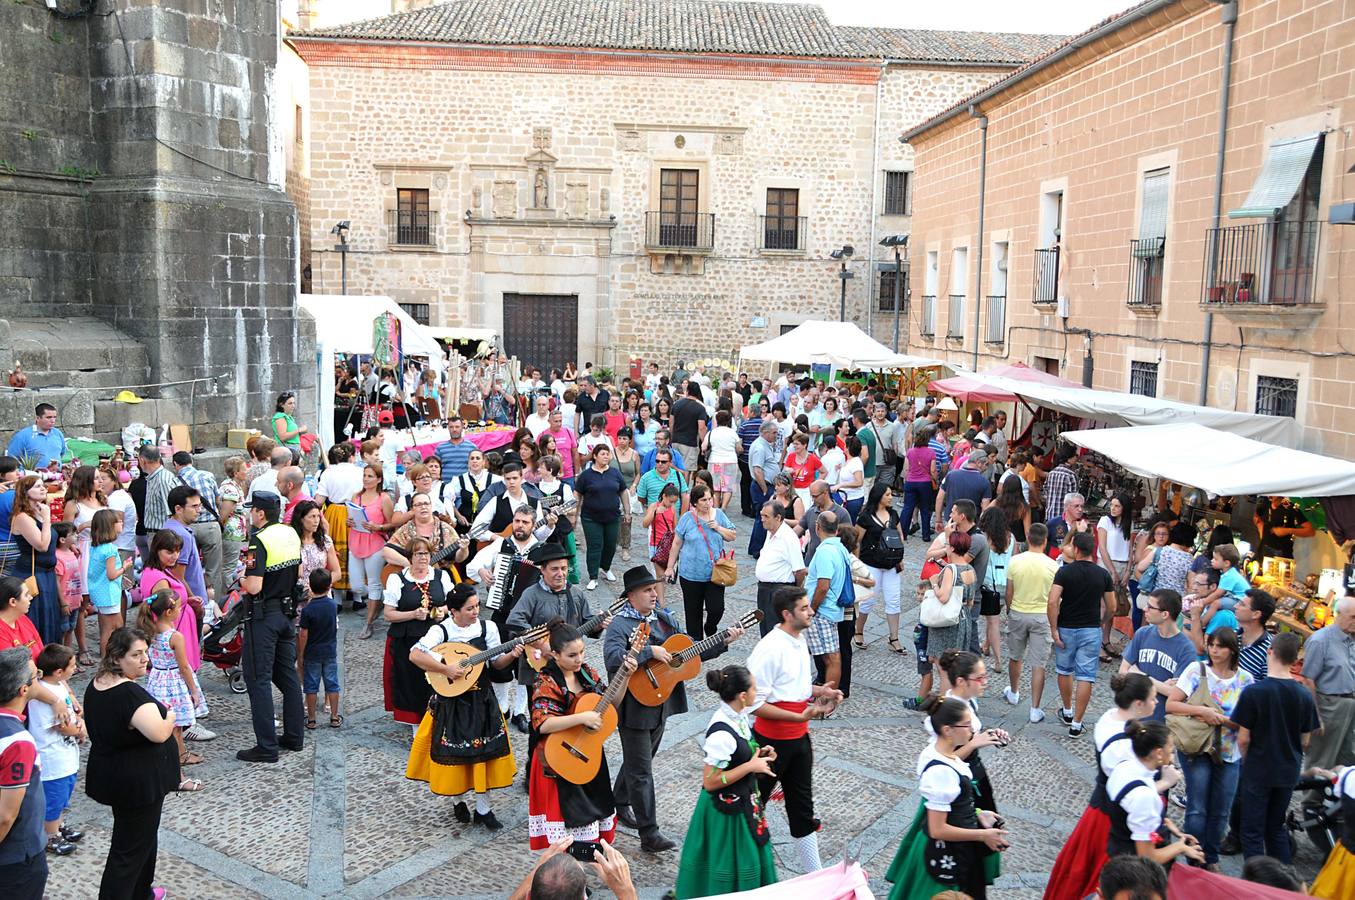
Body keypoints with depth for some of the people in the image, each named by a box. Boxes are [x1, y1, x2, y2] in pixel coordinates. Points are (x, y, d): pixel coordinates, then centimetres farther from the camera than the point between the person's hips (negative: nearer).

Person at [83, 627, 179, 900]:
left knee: (143, 835, 26)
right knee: (130, 848, 3)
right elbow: (159, 733, -34)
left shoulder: (96, 685, 2)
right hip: (139, 781, -10)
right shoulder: (130, 693, -28)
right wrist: (171, 715, -13)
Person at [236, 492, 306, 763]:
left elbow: (253, 587, -23)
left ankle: (267, 747, 0)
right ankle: (294, 736, 23)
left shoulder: (259, 540, -19)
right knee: (288, 674, 16)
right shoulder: (291, 534, 5)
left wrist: (241, 579, -4)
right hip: (287, 612, 8)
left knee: (259, 679, -1)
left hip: (263, 616, -8)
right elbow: (299, 572, 16)